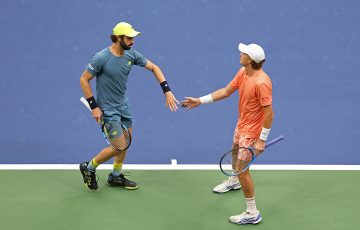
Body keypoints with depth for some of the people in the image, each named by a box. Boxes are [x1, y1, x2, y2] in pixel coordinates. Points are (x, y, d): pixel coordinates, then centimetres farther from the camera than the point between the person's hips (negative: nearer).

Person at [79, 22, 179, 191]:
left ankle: (115, 177, 34)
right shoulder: (101, 58, -23)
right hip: (107, 109, -7)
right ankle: (89, 167, 12)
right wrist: (94, 106, -16)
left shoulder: (131, 54, -6)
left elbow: (154, 67, 2)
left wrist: (167, 91, -8)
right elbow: (84, 79, -14)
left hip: (123, 105, 7)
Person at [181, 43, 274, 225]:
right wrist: (200, 101, 3)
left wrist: (262, 140, -26)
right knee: (235, 151, 33)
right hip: (241, 123, 10)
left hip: (251, 129, -10)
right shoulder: (242, 72, -6)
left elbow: (269, 113, -29)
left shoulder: (261, 83, -33)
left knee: (242, 169, -7)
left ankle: (253, 213, 4)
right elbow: (226, 91, 5)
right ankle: (234, 181, 64)